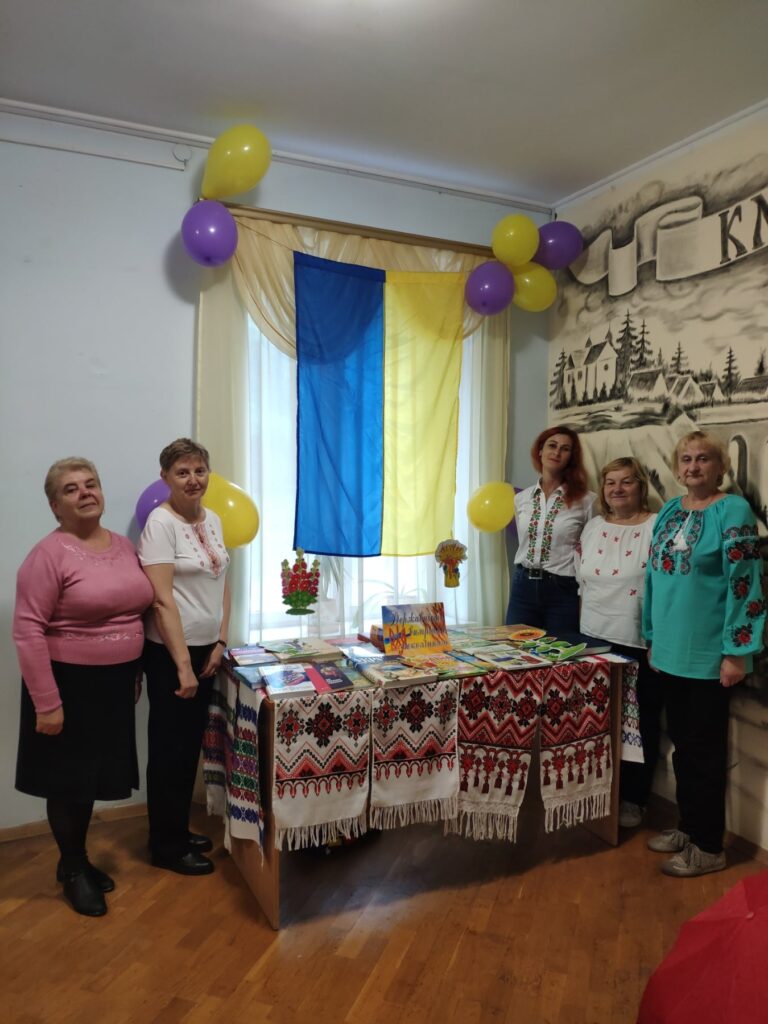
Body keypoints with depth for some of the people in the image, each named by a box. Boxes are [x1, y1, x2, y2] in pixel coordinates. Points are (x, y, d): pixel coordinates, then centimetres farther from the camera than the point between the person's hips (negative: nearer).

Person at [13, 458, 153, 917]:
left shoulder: (125, 546, 3)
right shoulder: (49, 555, -17)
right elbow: (27, 631, -19)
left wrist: (136, 673, 13)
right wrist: (46, 702, -19)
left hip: (115, 682, 6)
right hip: (69, 684, -6)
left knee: (95, 774, 19)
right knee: (69, 779, 11)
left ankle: (79, 858, 40)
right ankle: (72, 869, 32)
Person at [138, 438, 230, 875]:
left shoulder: (213, 520, 6)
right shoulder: (160, 523, -16)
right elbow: (162, 600, -20)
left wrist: (220, 643, 3)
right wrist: (183, 666, -20)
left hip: (206, 648, 7)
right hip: (170, 652, -7)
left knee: (191, 743, 17)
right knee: (170, 747, 6)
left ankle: (180, 830, 34)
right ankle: (167, 846, 23)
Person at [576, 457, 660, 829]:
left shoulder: (657, 526, -10)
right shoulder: (593, 526, 8)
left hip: (640, 642, -5)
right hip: (595, 638, 5)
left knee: (640, 722, 9)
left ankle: (633, 798, 25)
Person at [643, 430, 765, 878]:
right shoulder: (669, 512, 10)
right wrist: (652, 637, 15)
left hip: (709, 654, -6)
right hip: (672, 651, 6)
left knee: (705, 748, 5)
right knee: (683, 743, 16)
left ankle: (709, 847, 20)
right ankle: (689, 826, 33)